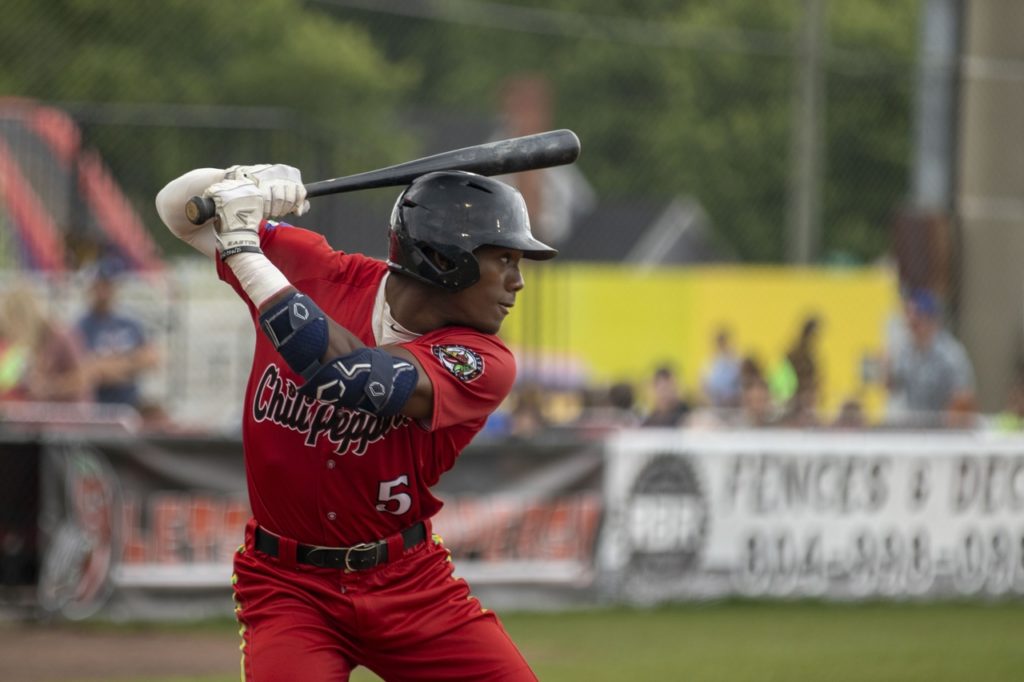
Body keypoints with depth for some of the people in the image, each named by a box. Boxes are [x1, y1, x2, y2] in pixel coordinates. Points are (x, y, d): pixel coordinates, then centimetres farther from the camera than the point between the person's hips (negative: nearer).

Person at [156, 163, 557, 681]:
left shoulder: (484, 364, -13)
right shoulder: (319, 273, -7)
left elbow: (354, 379, -31)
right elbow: (176, 208, 1)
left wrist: (244, 250, -30)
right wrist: (241, 183, -22)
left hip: (410, 584, 1)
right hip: (289, 588, -1)